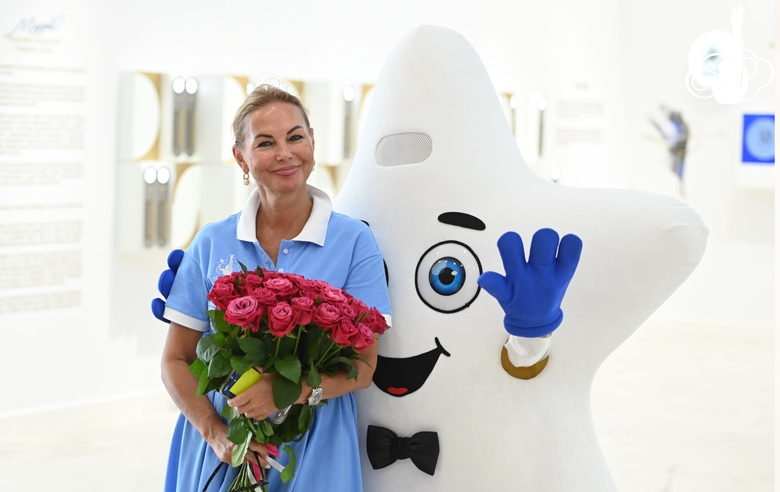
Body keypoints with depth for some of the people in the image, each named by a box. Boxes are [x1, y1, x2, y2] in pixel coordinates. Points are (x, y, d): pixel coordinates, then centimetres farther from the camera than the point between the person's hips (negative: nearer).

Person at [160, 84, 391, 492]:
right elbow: (176, 360, 2)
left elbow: (363, 367, -6)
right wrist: (214, 431, -13)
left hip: (314, 453, -1)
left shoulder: (354, 241, -4)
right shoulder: (212, 244, 1)